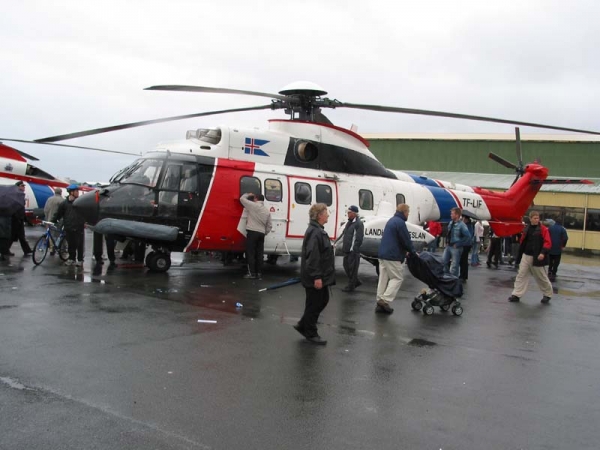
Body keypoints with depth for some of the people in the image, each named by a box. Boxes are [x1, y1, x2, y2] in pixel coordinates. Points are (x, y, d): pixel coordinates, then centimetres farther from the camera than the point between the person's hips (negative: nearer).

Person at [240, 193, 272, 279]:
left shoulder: (253, 205, -3)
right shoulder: (267, 211, 15)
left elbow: (242, 199, 4)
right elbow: (269, 226, 14)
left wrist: (248, 194, 21)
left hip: (252, 232, -6)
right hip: (261, 233, 6)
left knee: (250, 253, -4)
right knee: (259, 254, 8)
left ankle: (252, 273, -6)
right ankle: (259, 272, 9)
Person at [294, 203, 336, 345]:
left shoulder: (319, 231, 14)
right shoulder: (314, 232, -21)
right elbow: (312, 256, -26)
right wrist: (317, 277, -26)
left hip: (321, 275, 11)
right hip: (315, 277, -11)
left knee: (323, 300, 19)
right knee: (314, 304, 2)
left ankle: (303, 326, 28)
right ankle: (311, 334, 17)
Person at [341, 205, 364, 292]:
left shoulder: (359, 223, -13)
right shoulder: (349, 222, 15)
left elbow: (359, 239, -17)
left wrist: (354, 249, -18)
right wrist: (344, 246, 15)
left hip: (353, 251, -9)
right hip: (347, 250, 10)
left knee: (352, 268, 0)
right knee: (346, 266, 16)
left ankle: (351, 286, 10)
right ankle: (356, 281, 31)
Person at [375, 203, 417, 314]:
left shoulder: (391, 220, 18)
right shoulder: (400, 222, -13)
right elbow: (406, 240, -14)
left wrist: (406, 251, 17)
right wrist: (413, 252, 2)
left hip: (383, 254, 9)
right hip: (392, 256, -9)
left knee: (383, 278, 10)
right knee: (398, 278, -2)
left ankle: (380, 303, 11)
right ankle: (385, 300, -9)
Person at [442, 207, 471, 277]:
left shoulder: (461, 225, -17)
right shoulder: (450, 223, 5)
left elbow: (468, 237, -19)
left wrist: (458, 244, -16)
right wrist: (447, 242, 10)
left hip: (456, 248, -8)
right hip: (448, 246, 8)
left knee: (454, 266, 2)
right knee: (443, 261, 11)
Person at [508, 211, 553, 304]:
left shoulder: (543, 229, -8)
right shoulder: (527, 229, 7)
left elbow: (548, 242, -14)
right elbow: (523, 241, 17)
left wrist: (543, 253, -27)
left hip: (537, 258, -5)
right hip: (526, 256, 5)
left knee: (541, 277, 7)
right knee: (521, 275, 1)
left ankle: (547, 294, 26)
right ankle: (516, 295, 4)